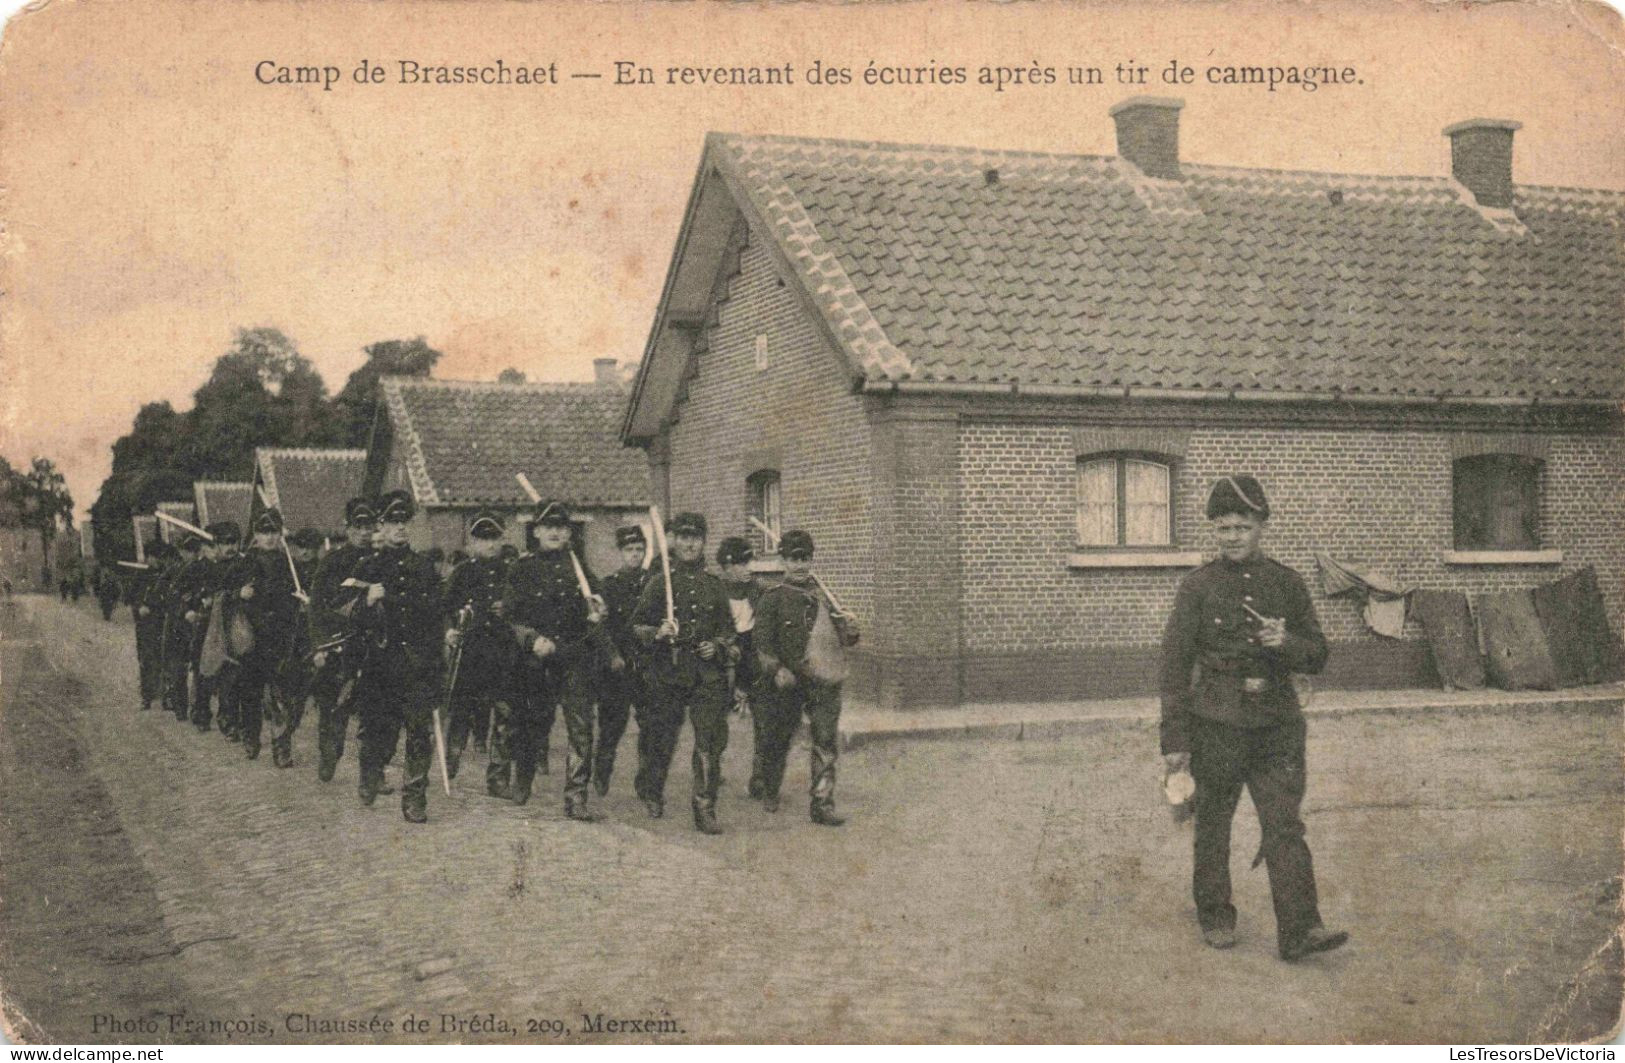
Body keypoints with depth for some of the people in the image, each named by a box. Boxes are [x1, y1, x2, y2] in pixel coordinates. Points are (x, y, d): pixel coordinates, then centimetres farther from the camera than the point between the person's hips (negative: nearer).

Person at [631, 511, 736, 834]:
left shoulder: (715, 586, 12)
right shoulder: (659, 583, 5)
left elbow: (728, 630, 20)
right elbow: (637, 626, 6)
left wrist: (717, 646, 0)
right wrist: (657, 632, -14)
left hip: (708, 673, 1)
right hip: (667, 672, -1)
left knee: (710, 743, -7)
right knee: (661, 741, 6)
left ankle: (705, 810, -2)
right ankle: (652, 794, 32)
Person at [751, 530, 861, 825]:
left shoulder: (824, 594, 15)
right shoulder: (772, 598, 0)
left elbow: (843, 637, 24)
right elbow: (763, 643, -6)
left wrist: (851, 631, 0)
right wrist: (777, 670, -22)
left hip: (825, 682, 3)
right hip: (789, 683, -3)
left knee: (826, 743, -3)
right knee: (778, 740, 10)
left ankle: (822, 804, 1)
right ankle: (769, 792, 33)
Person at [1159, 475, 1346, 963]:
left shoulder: (1287, 583, 6)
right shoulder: (1197, 587, -1)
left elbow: (1318, 656, 11)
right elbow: (1175, 663, -2)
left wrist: (1287, 643, -14)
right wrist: (1175, 740, -6)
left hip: (1277, 724, 1)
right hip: (1217, 724, -1)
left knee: (1285, 826, -4)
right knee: (1213, 826, 9)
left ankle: (1300, 930, -4)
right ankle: (1214, 918, 24)